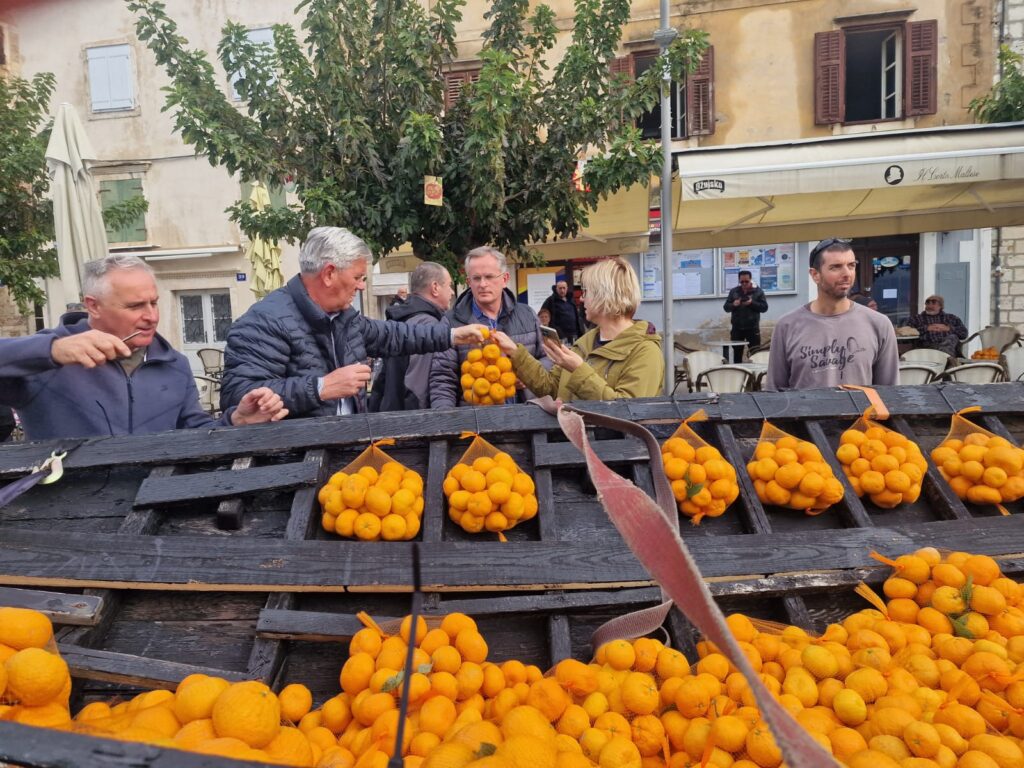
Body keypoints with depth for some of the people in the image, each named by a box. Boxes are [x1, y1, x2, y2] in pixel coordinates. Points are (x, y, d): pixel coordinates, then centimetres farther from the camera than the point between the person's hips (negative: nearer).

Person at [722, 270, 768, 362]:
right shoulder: (733, 291, 7)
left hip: (752, 328, -2)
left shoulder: (758, 291, 1)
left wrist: (752, 303, -19)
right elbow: (726, 307, 4)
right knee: (737, 354, 8)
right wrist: (733, 304, -17)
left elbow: (764, 307, -4)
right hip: (737, 328, 2)